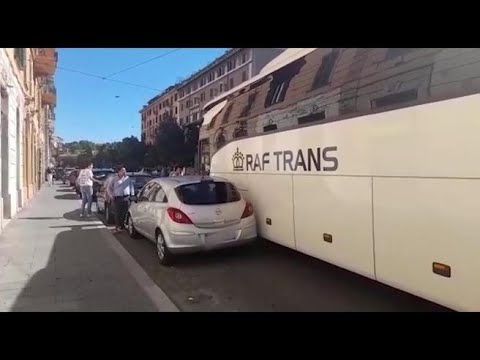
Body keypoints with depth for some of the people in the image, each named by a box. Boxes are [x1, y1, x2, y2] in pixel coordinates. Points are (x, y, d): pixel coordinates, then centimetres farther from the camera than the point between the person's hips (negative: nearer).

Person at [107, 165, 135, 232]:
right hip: (117, 198, -1)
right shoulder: (114, 179, 7)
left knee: (124, 213, -1)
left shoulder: (128, 178, 12)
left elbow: (131, 187, 16)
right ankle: (117, 226, 6)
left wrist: (132, 195, 6)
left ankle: (122, 226, 13)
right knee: (118, 213, -4)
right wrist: (111, 195, 0)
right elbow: (109, 188, 13)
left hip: (126, 198, 2)